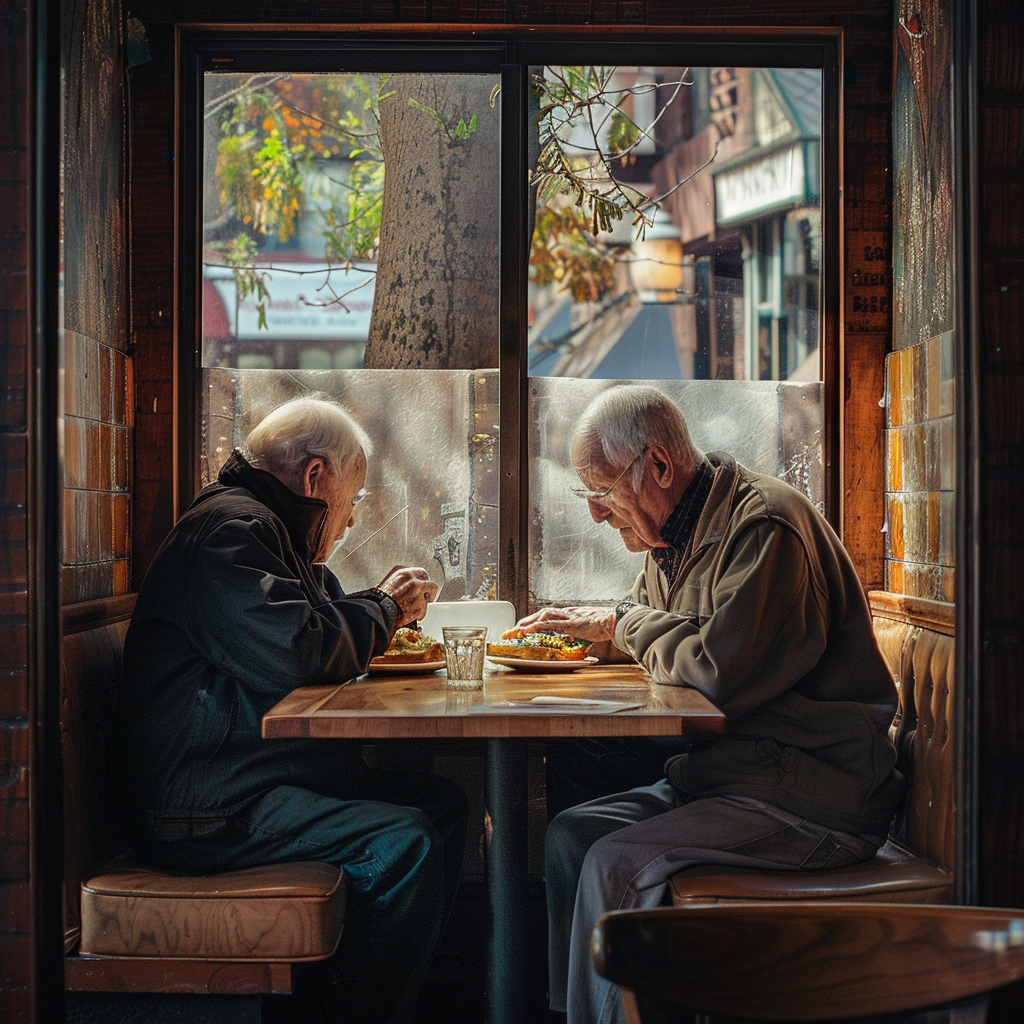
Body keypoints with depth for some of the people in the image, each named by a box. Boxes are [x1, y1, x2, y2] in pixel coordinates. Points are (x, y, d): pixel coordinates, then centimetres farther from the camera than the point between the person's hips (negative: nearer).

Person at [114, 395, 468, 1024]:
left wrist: (387, 607, 12)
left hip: (266, 776, 11)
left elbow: (320, 626, 32)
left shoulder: (265, 527, 21)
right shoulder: (229, 530, -14)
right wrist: (382, 609, -8)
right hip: (210, 806, -11)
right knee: (403, 841, -25)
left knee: (443, 802, 3)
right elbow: (294, 653, -26)